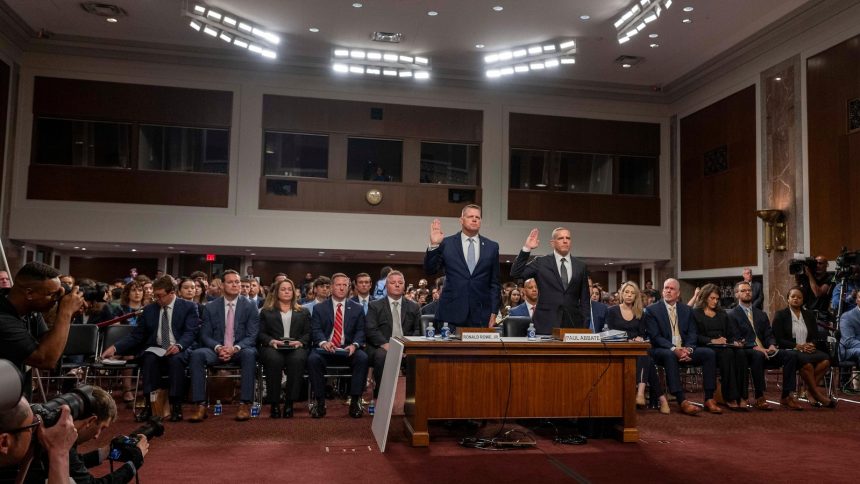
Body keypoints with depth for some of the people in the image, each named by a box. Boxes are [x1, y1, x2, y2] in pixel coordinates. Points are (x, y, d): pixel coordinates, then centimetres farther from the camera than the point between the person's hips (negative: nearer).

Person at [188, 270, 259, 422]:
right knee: (196, 354, -29)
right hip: (217, 350, 2)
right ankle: (200, 406, -28)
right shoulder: (210, 307, 7)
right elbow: (205, 335, 4)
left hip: (240, 350, -1)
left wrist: (235, 348, -22)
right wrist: (218, 348, -18)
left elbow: (252, 336, -3)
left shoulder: (250, 306, 2)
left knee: (249, 354, -37)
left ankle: (245, 404, -32)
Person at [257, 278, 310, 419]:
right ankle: (274, 403, -30)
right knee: (274, 359, -38)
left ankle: (289, 403, -32)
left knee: (298, 359, -37)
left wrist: (300, 342, -10)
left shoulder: (304, 312, 25)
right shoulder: (266, 312, 23)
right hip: (272, 347, 0)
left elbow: (308, 334, 13)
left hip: (296, 348, 1)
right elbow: (261, 333, 11)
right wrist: (272, 341, -10)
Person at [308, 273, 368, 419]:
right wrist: (323, 342, -24)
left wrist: (354, 345, -18)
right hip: (326, 349, 0)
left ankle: (355, 401, -21)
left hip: (348, 349, 1)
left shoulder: (357, 309, 13)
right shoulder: (319, 308, 10)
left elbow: (360, 331, 4)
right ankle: (320, 401, -20)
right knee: (313, 359, -32)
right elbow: (315, 330, -1)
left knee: (363, 358, -31)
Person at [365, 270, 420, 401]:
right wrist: (385, 344, -18)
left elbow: (418, 330, 10)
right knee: (382, 356, -36)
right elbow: (370, 330, -2)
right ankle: (380, 394, -20)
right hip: (382, 347, -2)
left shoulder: (414, 307, 18)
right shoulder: (375, 306, 10)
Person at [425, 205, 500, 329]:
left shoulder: (492, 247, 8)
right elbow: (430, 270, 0)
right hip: (451, 314, -1)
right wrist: (434, 245, -13)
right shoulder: (447, 243, 4)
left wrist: (493, 312, 3)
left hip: (480, 315, 1)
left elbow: (494, 283, 9)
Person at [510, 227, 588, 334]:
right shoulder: (541, 263, 5)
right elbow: (515, 273, -5)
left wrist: (585, 326, 6)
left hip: (573, 325, 2)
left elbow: (584, 299, 13)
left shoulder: (580, 266, 11)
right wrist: (526, 249, -11)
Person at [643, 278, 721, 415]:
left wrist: (688, 349, -15)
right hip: (663, 351, -4)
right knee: (670, 355, -38)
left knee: (709, 353, -19)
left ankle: (709, 399, -17)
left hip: (685, 350, 5)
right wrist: (674, 349, -24)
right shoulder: (652, 310, 0)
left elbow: (692, 334, 7)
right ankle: (682, 401, -41)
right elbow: (655, 336, -9)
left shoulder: (686, 310, 14)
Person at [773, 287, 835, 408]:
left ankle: (810, 391, -14)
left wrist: (811, 344, -6)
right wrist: (797, 346, -14)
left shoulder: (809, 315, 20)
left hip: (808, 349, 5)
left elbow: (816, 336, 17)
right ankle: (817, 394, -20)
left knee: (826, 360, -27)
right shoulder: (780, 315, 4)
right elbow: (778, 339, -4)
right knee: (806, 363, -35)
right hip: (789, 350, -5)